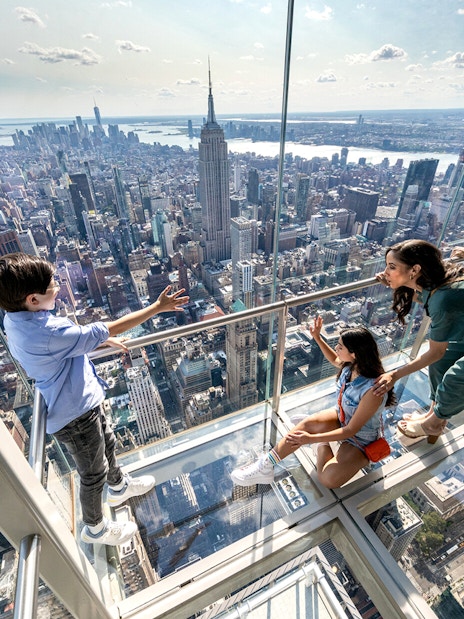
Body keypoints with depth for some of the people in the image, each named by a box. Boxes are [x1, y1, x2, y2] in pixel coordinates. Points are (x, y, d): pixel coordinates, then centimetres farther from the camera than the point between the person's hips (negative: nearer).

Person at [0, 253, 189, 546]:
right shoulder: (47, 332, -36)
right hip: (76, 414, -9)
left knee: (107, 443, 30)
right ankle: (95, 528, 44)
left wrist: (102, 341, 7)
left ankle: (119, 487, 57)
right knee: (94, 473, 16)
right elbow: (109, 329, -33)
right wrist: (157, 307, -27)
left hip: (82, 400, 9)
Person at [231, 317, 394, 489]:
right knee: (308, 423, -23)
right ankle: (265, 465, -12)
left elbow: (351, 430, -28)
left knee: (329, 479, -25)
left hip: (361, 439, -6)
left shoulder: (373, 390, -37)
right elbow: (335, 360, 11)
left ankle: (321, 447, 6)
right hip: (341, 417, 6)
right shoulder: (351, 365, -16)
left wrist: (312, 439, -31)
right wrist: (317, 337, 2)